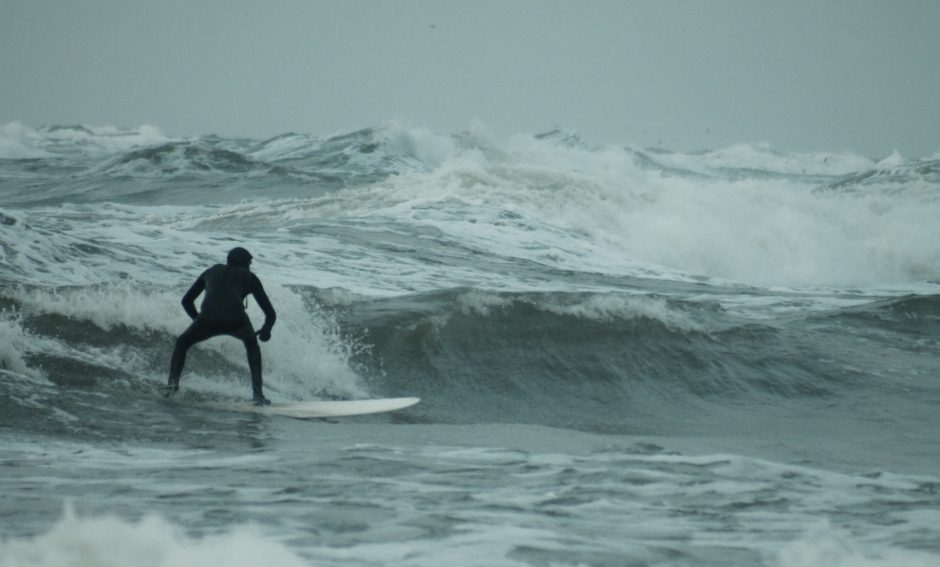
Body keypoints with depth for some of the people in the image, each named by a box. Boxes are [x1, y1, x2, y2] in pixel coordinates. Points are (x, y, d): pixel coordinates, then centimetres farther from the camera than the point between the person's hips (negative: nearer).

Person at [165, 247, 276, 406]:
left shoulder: (212, 271, 31)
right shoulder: (249, 277, 25)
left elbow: (186, 301, 36)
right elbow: (270, 313, 25)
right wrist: (266, 330, 44)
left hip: (207, 320, 1)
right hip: (236, 320, -1)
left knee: (182, 343, 28)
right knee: (252, 345, 31)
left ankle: (173, 382, 6)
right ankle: (257, 393, 20)